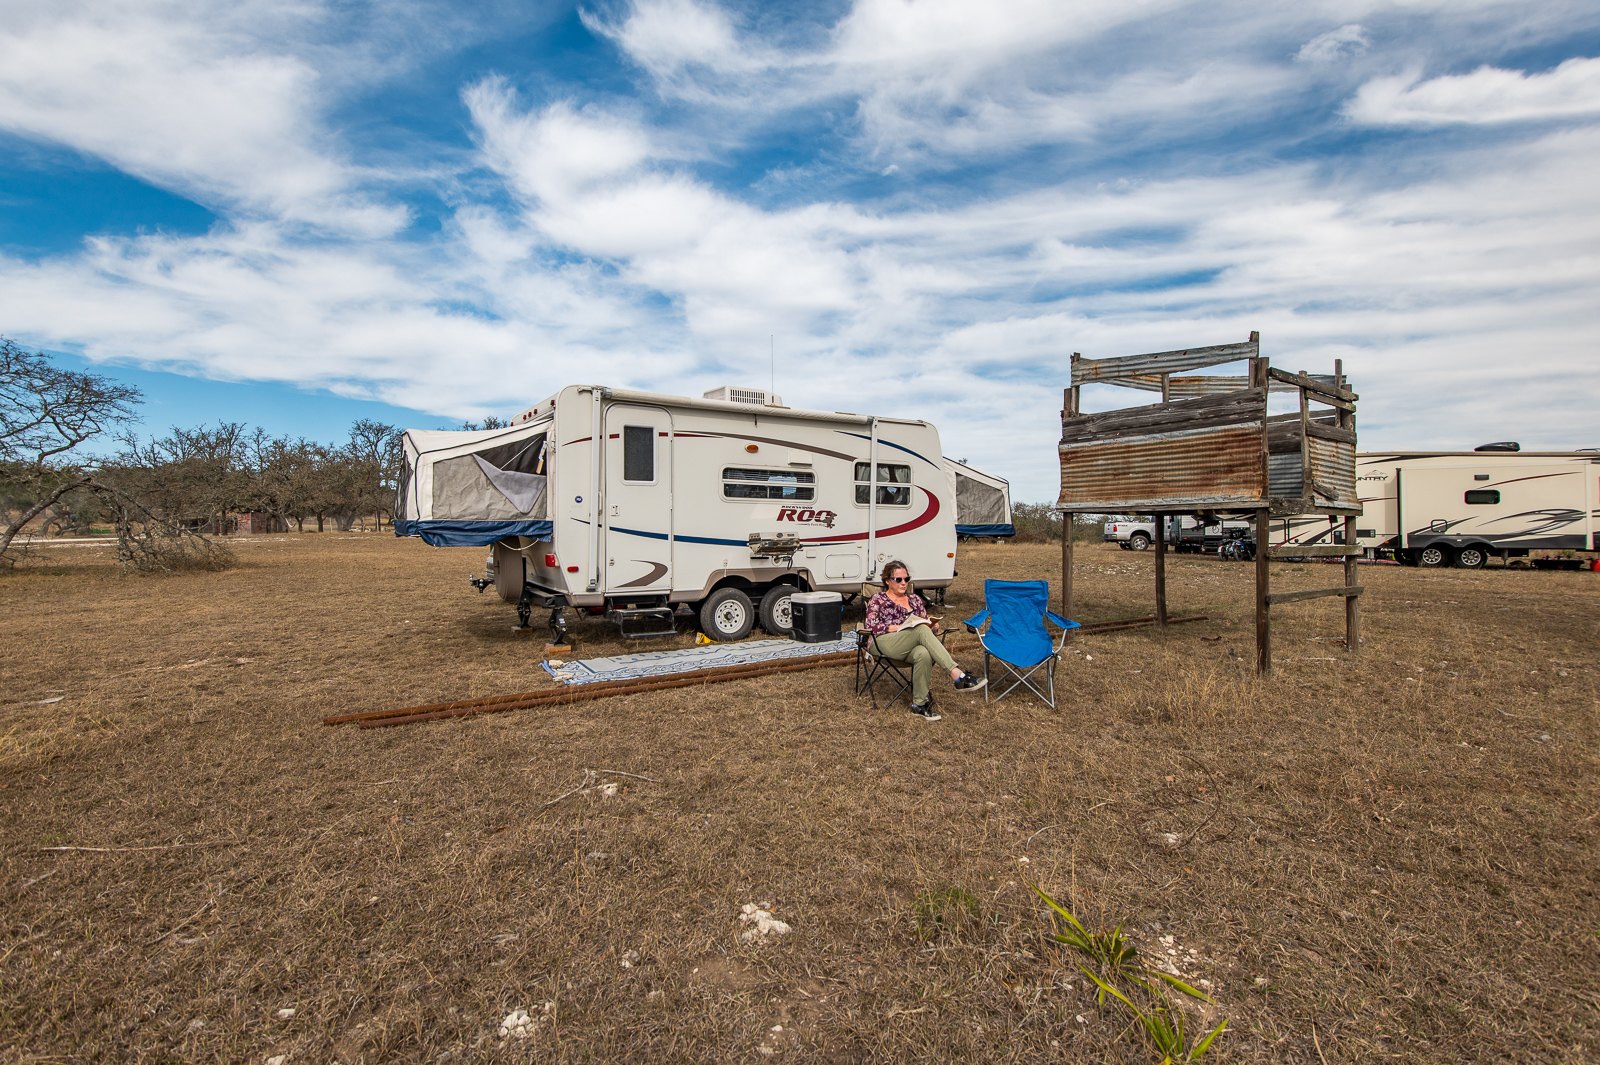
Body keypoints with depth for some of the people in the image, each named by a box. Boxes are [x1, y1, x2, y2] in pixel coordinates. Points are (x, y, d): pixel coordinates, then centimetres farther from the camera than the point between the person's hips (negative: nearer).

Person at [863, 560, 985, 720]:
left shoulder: (915, 599, 25)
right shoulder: (877, 600, 13)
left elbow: (925, 622, 23)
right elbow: (871, 626, -1)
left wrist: (932, 625, -2)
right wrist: (900, 627, -11)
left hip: (913, 646, 4)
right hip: (887, 643, -4)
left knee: (923, 654, -37)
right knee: (921, 629, -34)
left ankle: (920, 703, -29)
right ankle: (958, 675, -44)